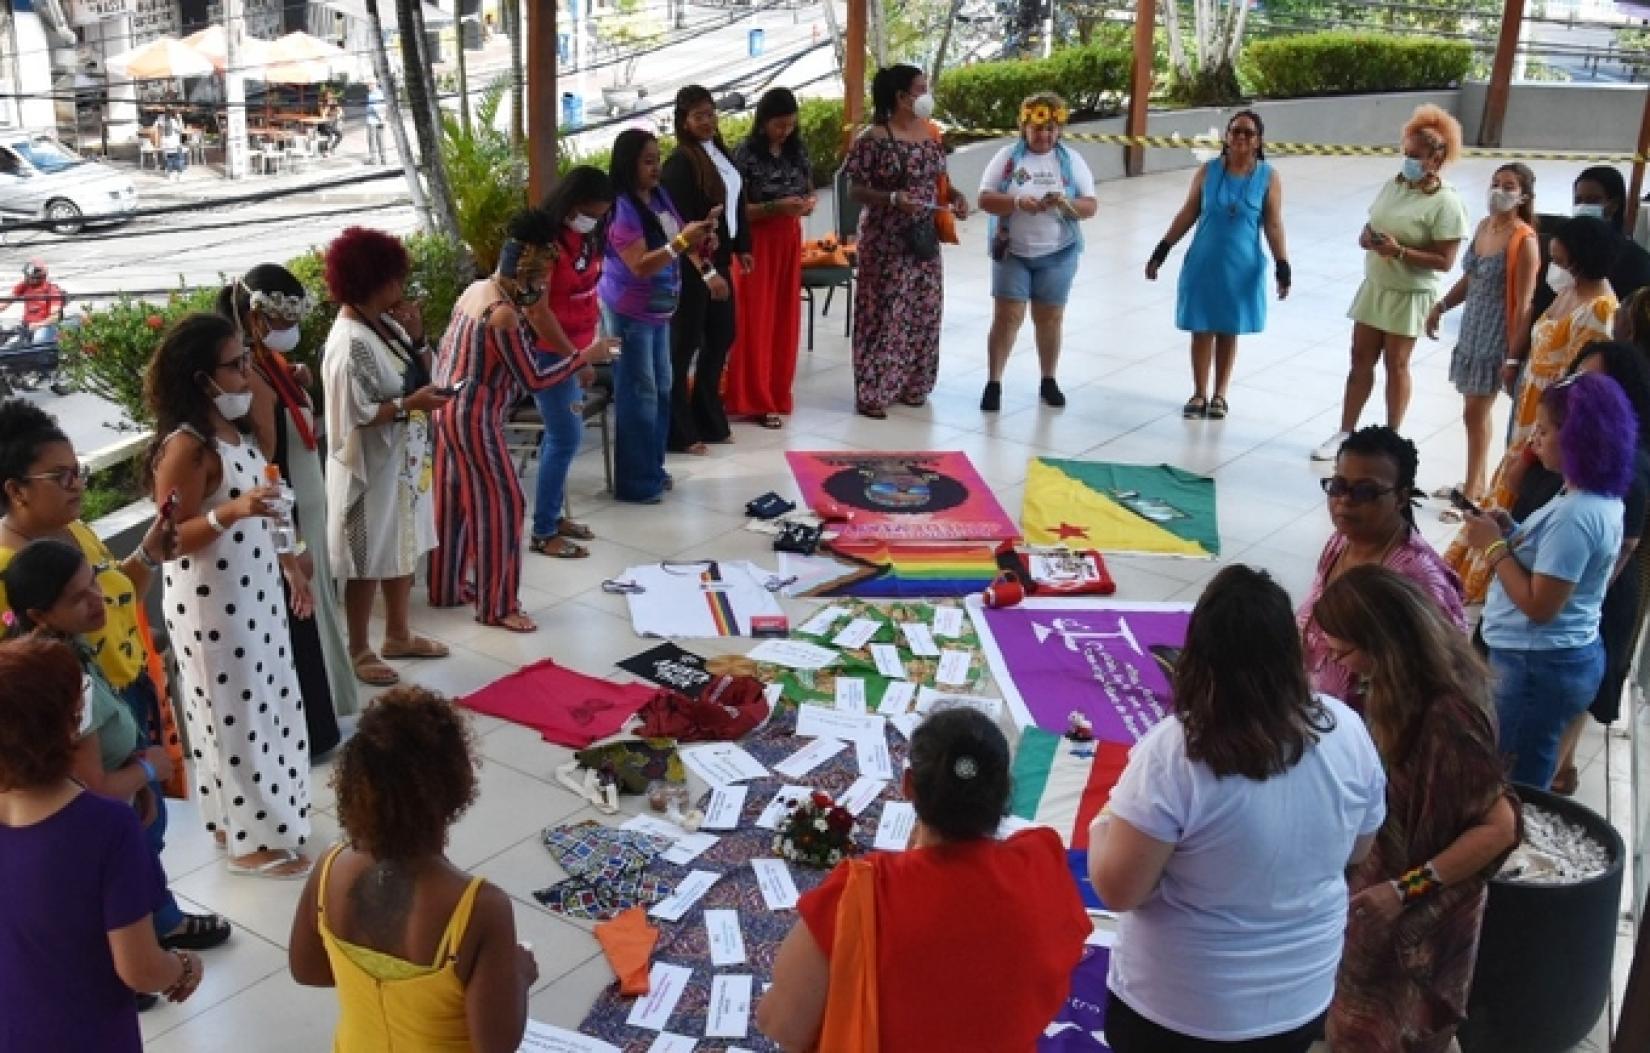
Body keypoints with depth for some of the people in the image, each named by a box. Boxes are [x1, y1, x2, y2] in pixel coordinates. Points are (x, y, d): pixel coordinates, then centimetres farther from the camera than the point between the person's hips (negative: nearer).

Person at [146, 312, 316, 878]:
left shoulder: (233, 429, 6)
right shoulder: (185, 446, -22)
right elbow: (170, 539, -21)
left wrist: (287, 562, 17)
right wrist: (230, 512, -34)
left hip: (253, 592, 9)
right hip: (211, 605, -9)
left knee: (266, 705, 18)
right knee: (238, 714, 3)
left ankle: (240, 819, 35)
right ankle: (252, 840, 18)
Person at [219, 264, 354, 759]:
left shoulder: (270, 361, 4)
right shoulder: (252, 378, -25)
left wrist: (297, 388, 2)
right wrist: (291, 544, -21)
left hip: (303, 513, 10)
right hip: (285, 522, -10)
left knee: (311, 619, 21)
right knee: (296, 629, 4)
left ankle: (315, 719, 36)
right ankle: (306, 734, 18)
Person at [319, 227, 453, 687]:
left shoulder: (386, 324, 2)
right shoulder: (349, 343, -24)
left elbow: (418, 374, 10)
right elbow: (353, 415, -24)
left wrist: (416, 337, -6)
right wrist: (410, 404, -26)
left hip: (403, 459, 9)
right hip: (370, 468, -9)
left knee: (403, 549, 20)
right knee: (369, 561, 6)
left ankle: (398, 635, 38)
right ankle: (359, 651, 23)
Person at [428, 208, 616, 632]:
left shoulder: (477, 288, 4)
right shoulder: (504, 315, -24)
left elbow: (447, 350, 13)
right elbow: (534, 379, -20)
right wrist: (586, 356, -14)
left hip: (450, 406, 10)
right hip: (475, 417, -10)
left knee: (454, 500, 19)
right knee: (501, 503, -1)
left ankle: (446, 587, 32)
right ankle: (497, 605, 7)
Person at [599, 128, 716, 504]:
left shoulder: (659, 195, 5)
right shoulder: (621, 208, -20)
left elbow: (672, 245, 15)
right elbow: (641, 266, -25)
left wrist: (697, 238, -6)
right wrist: (682, 242, -31)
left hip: (657, 309, 9)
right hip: (629, 313, -9)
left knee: (661, 389, 16)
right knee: (638, 394, -3)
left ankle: (652, 468, 28)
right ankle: (635, 482, 6)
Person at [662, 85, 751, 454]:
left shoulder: (720, 152, 9)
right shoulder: (680, 163, -16)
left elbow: (736, 203, 19)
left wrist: (742, 248, 17)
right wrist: (706, 271, -25)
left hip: (719, 260, 9)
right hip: (691, 266, -9)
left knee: (721, 338, 15)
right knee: (684, 344, -1)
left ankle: (709, 421, 28)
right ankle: (678, 433, 7)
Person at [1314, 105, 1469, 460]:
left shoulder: (1446, 203, -17)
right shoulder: (1393, 185, 4)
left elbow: (1444, 261, -19)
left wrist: (1399, 250, -28)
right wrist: (1367, 238, -11)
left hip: (1409, 295, -6)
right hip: (1374, 286, 6)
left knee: (1395, 364, 5)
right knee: (1360, 359, 10)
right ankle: (1345, 433, 19)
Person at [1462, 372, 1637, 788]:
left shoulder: (1574, 515, -26)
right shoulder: (1599, 497, 5)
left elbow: (1539, 605, -25)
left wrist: (1494, 546, -16)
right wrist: (1512, 533, 1)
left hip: (1538, 666, -10)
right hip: (1569, 656, 10)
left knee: (1509, 782, 4)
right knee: (1527, 778, 22)